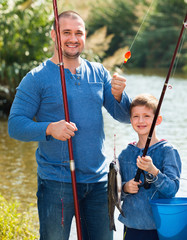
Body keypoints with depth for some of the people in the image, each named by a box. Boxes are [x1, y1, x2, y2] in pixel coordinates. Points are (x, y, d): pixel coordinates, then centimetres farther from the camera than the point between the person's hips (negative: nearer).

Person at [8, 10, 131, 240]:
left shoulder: (99, 73, 9)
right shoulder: (36, 79, -4)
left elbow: (125, 117, 7)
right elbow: (15, 125, -9)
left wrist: (118, 95, -14)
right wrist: (49, 128, -25)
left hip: (98, 180, 4)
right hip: (56, 183, -4)